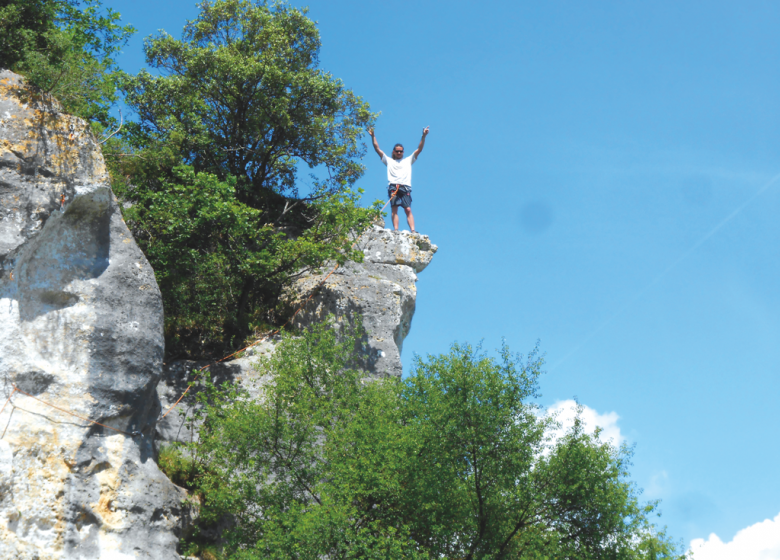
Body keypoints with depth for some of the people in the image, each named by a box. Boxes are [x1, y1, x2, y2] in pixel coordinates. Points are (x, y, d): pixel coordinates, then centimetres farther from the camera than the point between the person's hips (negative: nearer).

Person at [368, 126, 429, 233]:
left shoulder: (408, 160, 26)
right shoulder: (389, 161, 25)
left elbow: (419, 149, 20)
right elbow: (377, 149, 19)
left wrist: (423, 136, 9)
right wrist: (373, 136, 11)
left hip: (405, 187, 0)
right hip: (393, 187, 0)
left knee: (408, 210, -12)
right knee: (394, 209, -12)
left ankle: (413, 231, -23)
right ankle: (396, 230, -19)